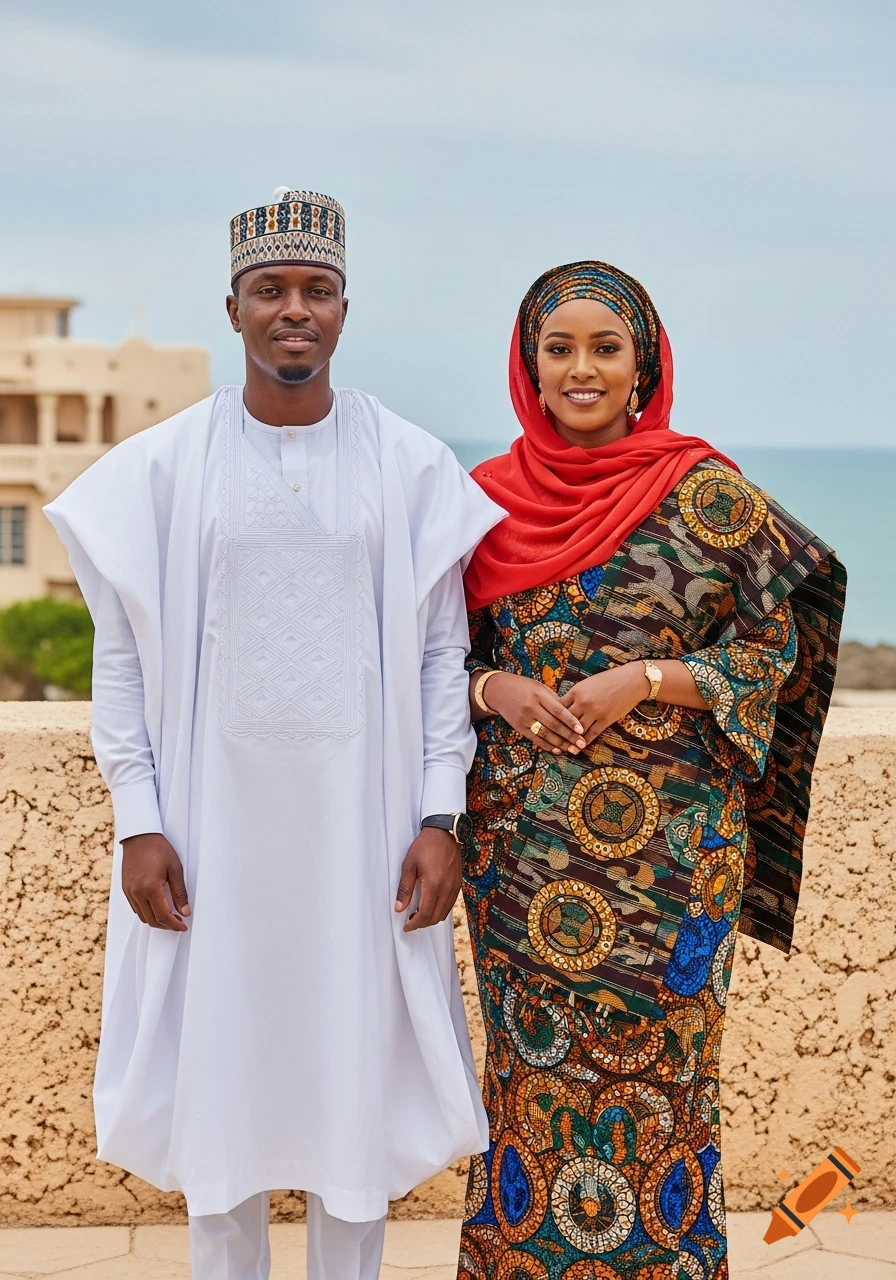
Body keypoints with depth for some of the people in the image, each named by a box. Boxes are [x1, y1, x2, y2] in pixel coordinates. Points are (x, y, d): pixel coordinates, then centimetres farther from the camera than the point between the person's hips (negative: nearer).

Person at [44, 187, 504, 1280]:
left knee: (355, 1058, 8)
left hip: (361, 812, 0)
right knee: (217, 1064, 7)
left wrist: (441, 817, -3)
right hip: (215, 811, 0)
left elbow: (442, 652, 3)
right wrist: (138, 822, -4)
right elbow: (123, 656, 2)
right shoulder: (164, 467, 1)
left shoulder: (411, 467, 2)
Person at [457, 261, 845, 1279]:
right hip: (518, 845, 3)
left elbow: (773, 645, -3)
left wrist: (646, 679, -15)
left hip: (667, 842, -2)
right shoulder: (490, 496, 4)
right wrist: (496, 690, -9)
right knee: (532, 1062, 11)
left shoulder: (704, 492, -4)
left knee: (654, 1067, 5)